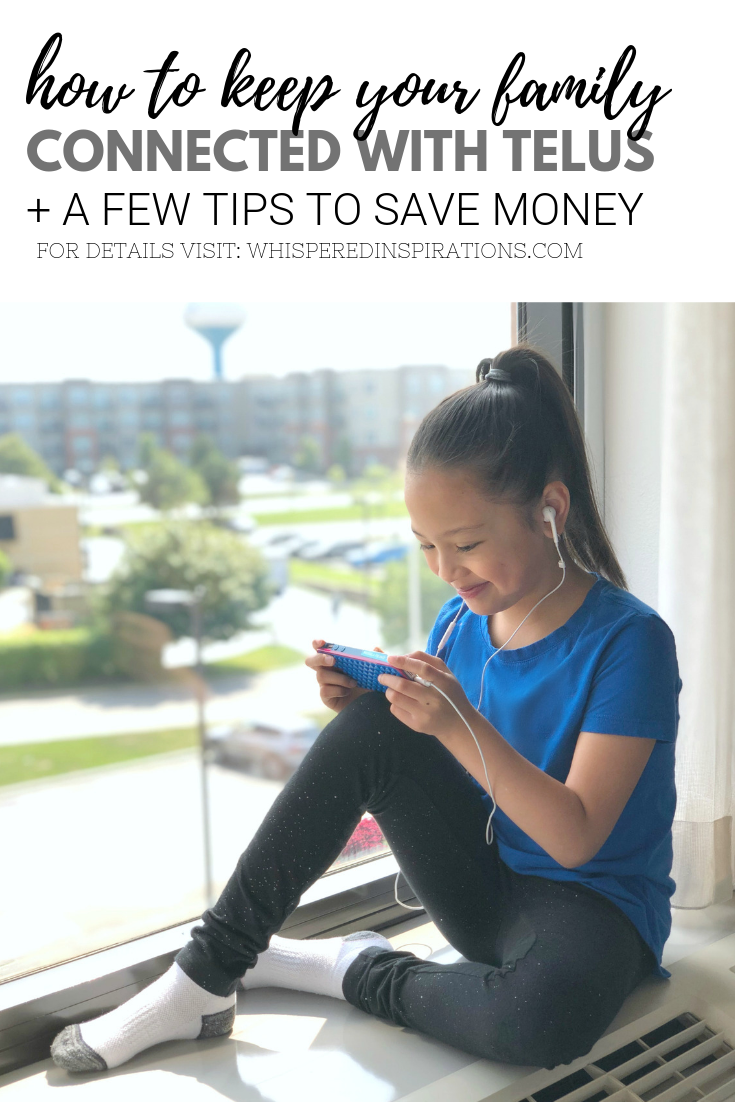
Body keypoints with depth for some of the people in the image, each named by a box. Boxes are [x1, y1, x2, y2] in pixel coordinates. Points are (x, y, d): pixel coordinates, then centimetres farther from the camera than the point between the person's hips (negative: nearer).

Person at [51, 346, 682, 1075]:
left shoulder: (628, 639, -18)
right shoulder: (459, 621, 0)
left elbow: (575, 839, -22)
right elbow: (407, 772, 7)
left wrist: (463, 727, -34)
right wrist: (364, 708, -13)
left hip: (591, 900, -4)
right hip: (480, 882, 5)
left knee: (543, 1017, -40)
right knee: (371, 730, -21)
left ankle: (355, 974, -9)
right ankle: (205, 977, -15)